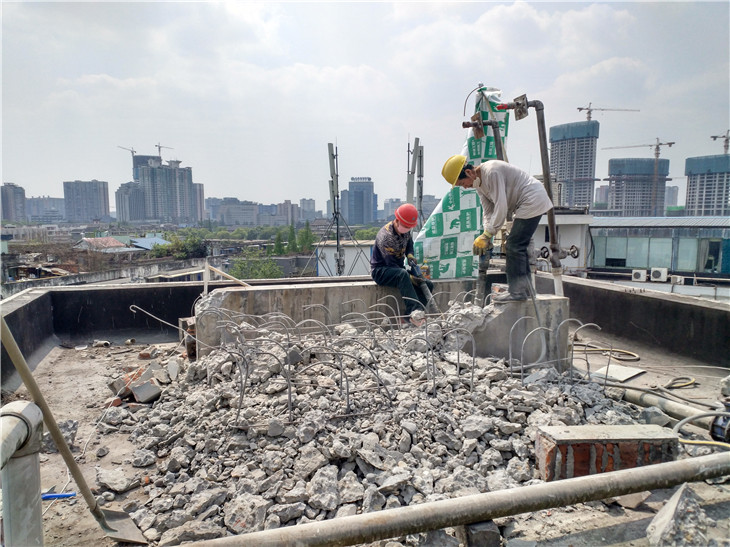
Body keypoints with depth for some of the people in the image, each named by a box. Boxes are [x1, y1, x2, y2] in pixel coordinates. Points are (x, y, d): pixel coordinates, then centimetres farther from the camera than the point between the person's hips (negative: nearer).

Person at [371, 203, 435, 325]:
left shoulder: (405, 230, -2)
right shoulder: (385, 237, -26)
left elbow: (409, 243, 20)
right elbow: (391, 264, -25)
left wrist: (410, 255, -2)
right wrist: (410, 277, -31)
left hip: (399, 269, 8)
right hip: (380, 271, -8)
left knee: (427, 284, -9)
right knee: (402, 274, -41)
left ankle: (407, 318, -17)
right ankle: (413, 312, -48)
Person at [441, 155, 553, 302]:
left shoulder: (492, 172, -23)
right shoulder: (478, 182, 9)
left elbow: (501, 207, -26)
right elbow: (488, 211, 6)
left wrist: (487, 235, -21)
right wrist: (486, 237, -9)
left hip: (533, 200, -10)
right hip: (526, 204, 10)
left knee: (514, 246, -12)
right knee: (518, 246, 12)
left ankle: (517, 291, -9)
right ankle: (524, 288, 18)